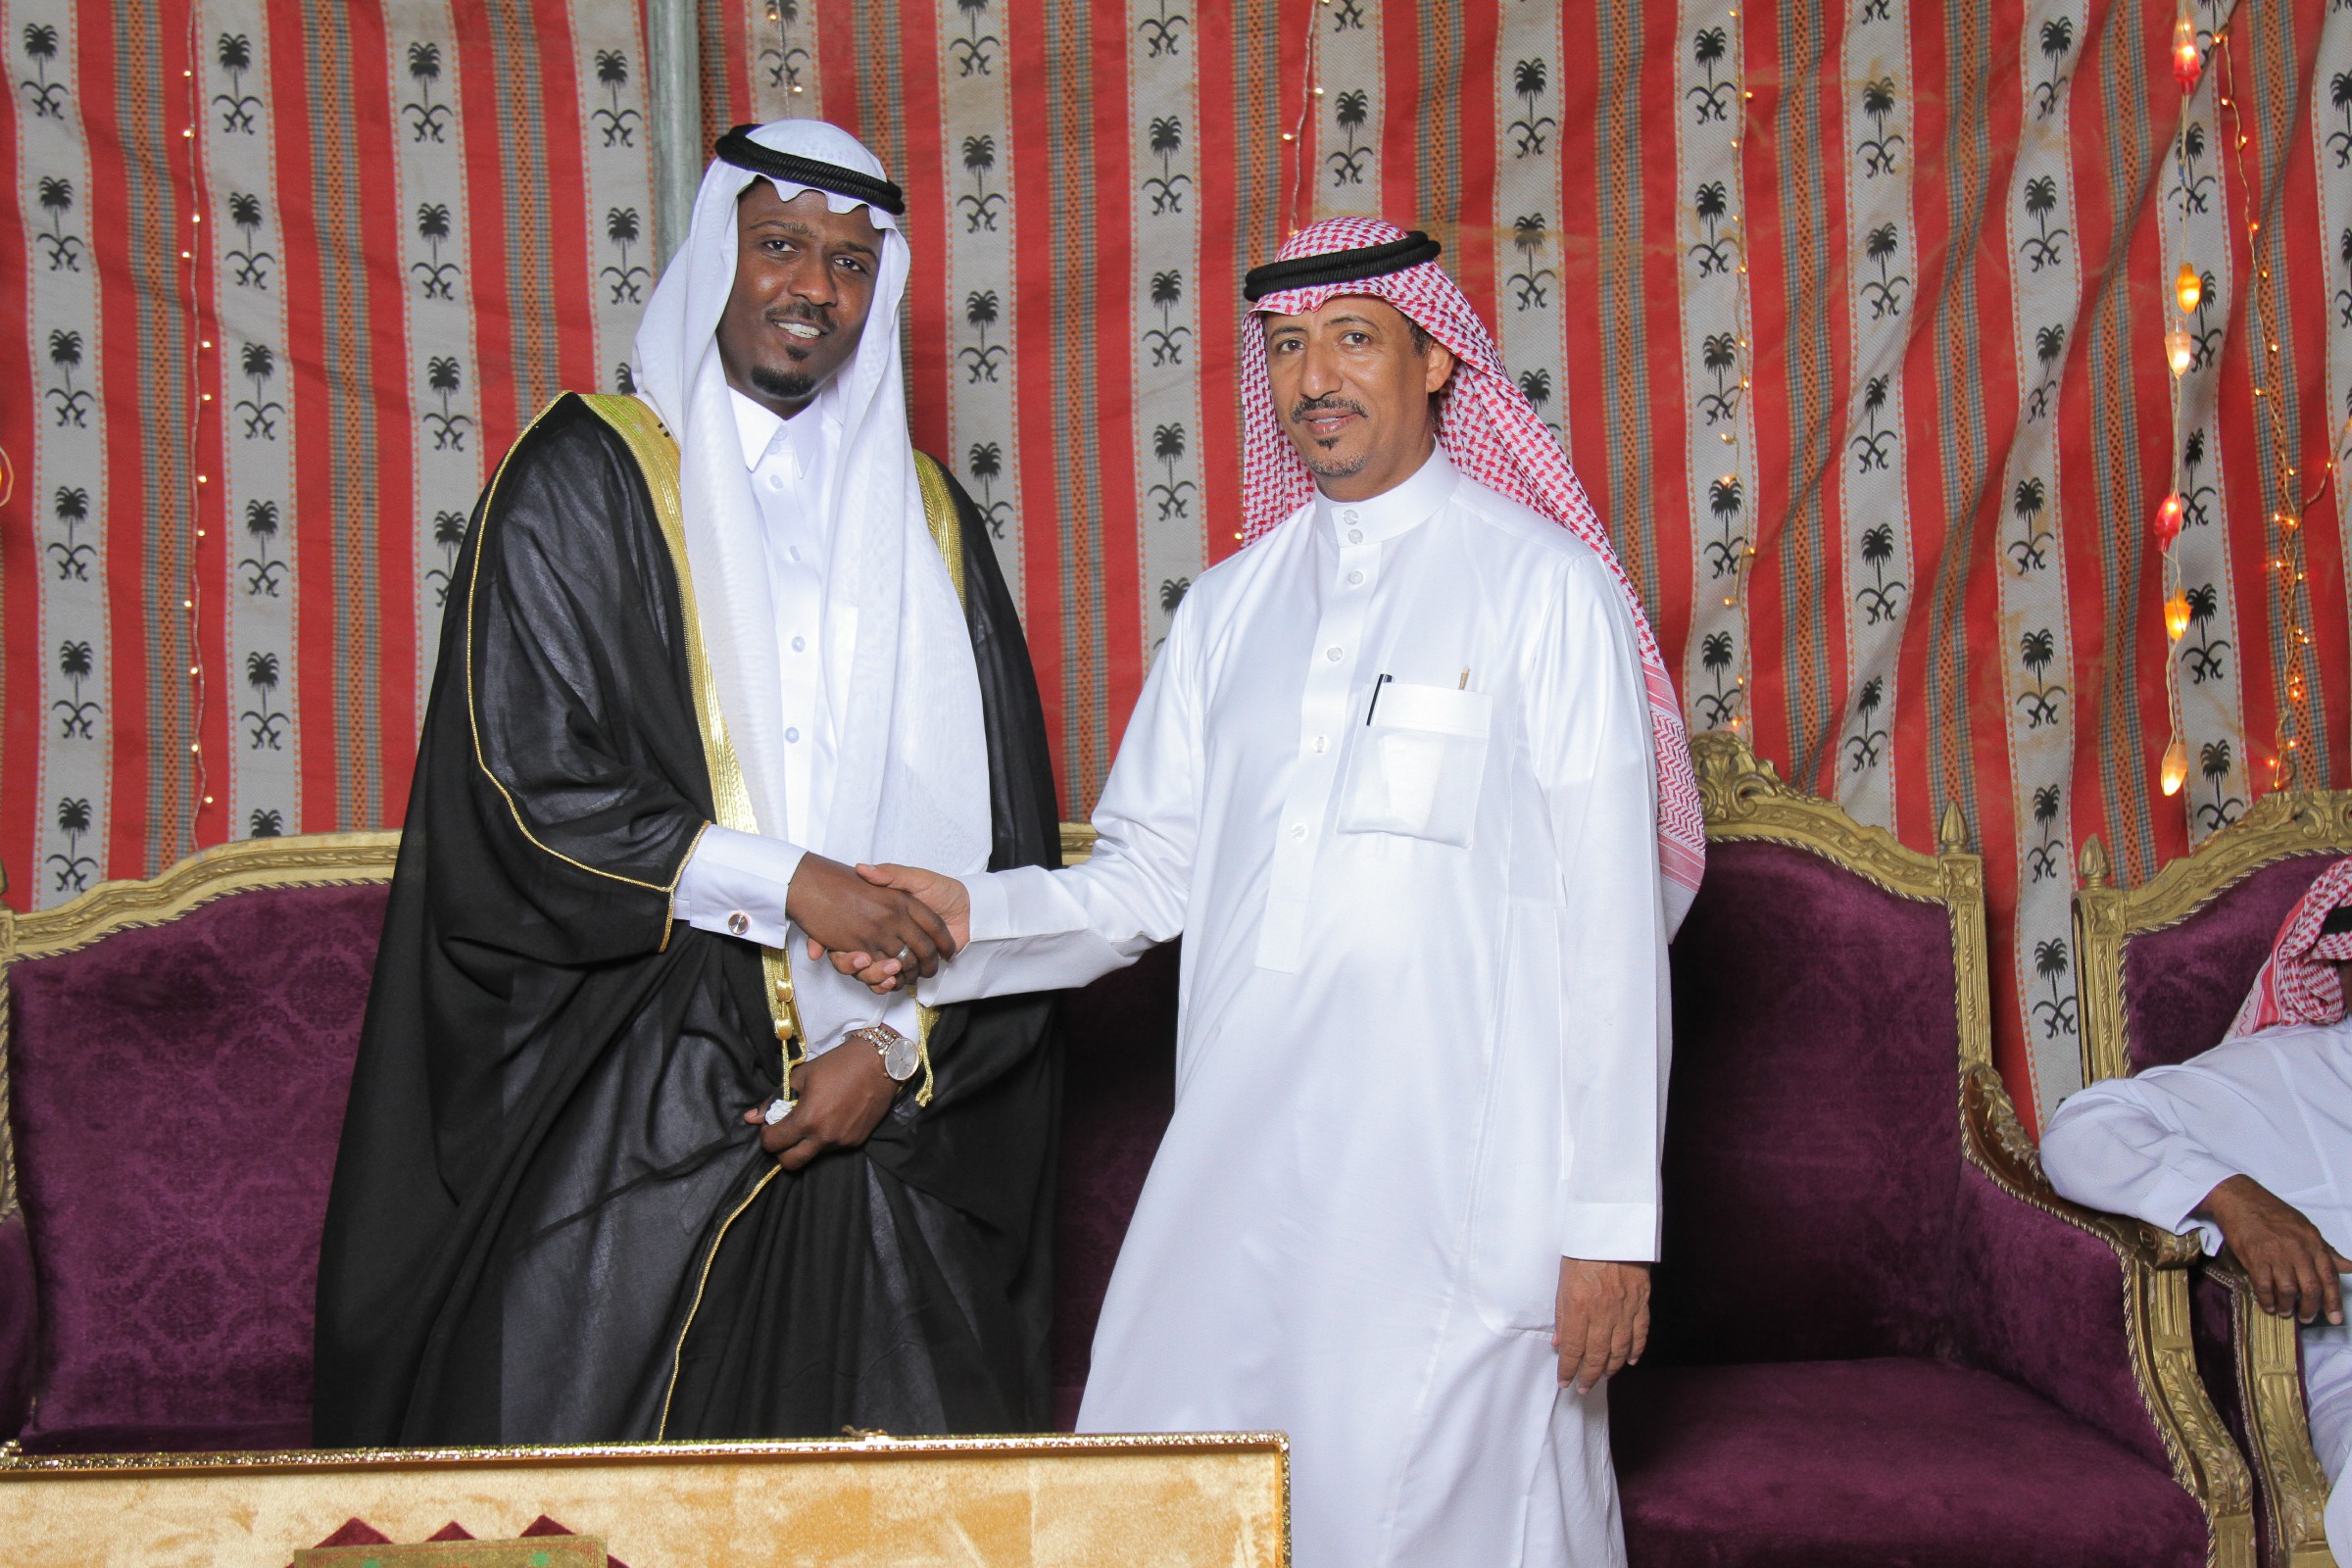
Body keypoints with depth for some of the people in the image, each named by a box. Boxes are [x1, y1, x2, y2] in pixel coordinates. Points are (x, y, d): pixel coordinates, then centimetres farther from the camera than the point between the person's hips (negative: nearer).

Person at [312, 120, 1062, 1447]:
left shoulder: (929, 522, 13)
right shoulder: (582, 481, 2)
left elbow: (1005, 841, 10)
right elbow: (519, 788, -8)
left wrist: (901, 1043, -3)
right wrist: (785, 883, -14)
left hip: (881, 1128, 3)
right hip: (631, 1122, -3)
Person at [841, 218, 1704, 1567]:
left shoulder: (1544, 586, -1)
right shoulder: (1230, 607, 14)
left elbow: (1609, 919, -4)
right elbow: (1151, 876, 15)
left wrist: (1612, 1220, -7)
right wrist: (970, 918, -4)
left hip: (1463, 1186, -4)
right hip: (1240, 1166, 5)